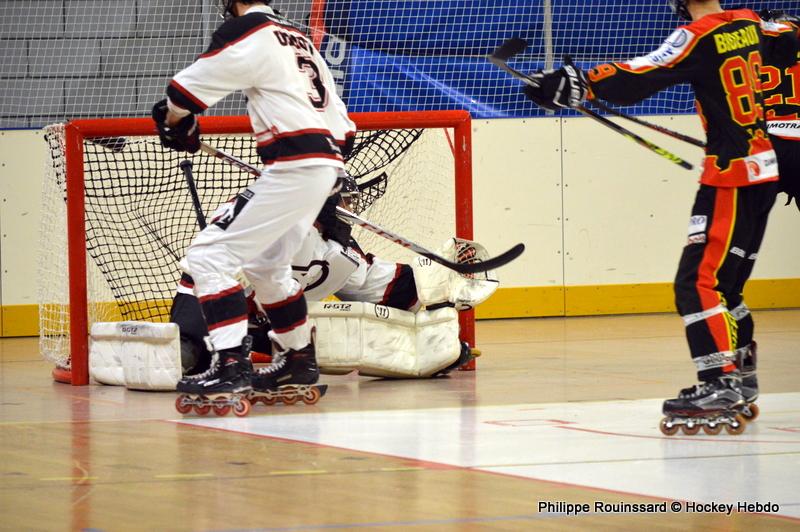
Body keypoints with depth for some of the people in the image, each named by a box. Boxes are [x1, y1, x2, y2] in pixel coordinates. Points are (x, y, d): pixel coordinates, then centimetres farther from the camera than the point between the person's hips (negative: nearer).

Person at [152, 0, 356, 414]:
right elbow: (340, 124, 26)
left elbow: (186, 91, -3)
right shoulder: (299, 40, 22)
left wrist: (175, 123, 16)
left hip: (293, 167, -9)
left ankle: (232, 367, -20)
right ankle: (299, 361, 36)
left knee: (210, 254, -10)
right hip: (325, 165, 9)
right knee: (267, 264, 27)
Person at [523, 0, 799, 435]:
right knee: (723, 284, 16)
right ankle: (740, 380, 19)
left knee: (699, 282, -13)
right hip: (764, 168, 9)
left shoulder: (698, 37, -14)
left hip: (731, 177, -9)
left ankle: (720, 386, -23)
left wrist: (580, 84, -30)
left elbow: (639, 78, -25)